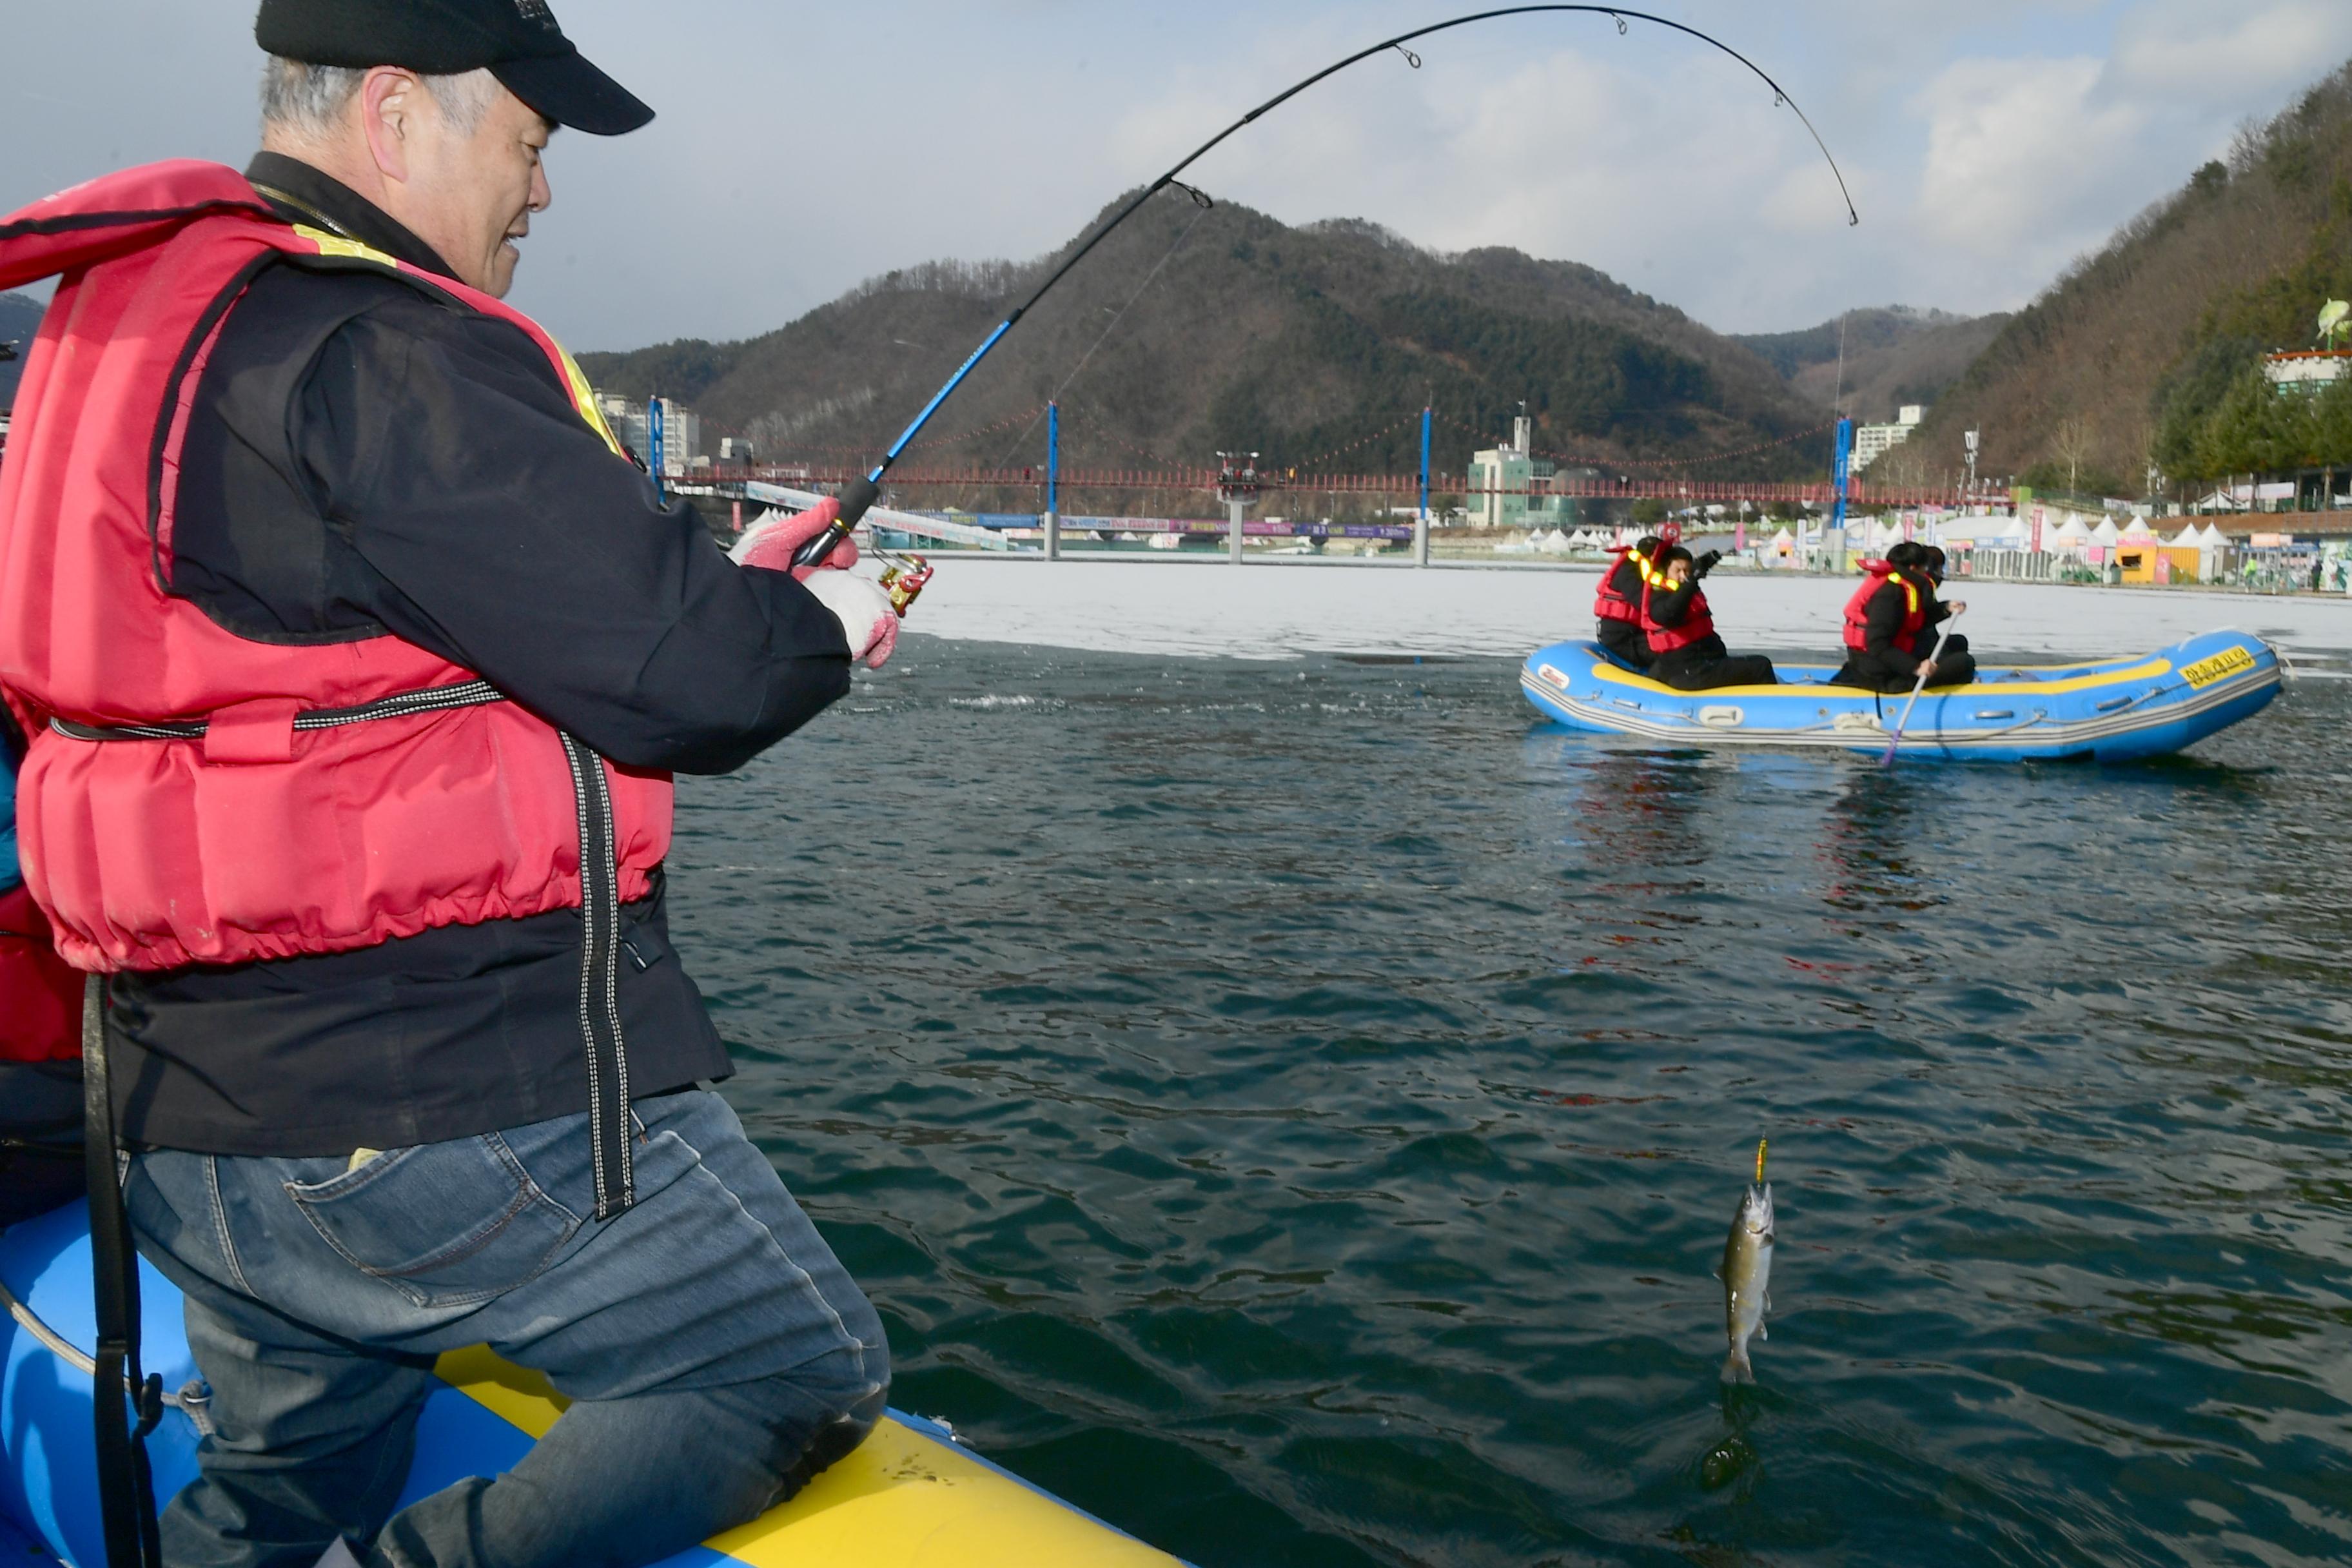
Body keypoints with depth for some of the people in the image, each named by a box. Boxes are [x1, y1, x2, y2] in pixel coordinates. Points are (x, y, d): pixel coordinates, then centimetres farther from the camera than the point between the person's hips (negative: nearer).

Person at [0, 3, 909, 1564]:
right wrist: (826, 626, 2)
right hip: (449, 1092, -10)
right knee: (806, 1374, 4)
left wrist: (727, 590, 16)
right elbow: (682, 674, -21)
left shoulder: (133, 325, 14)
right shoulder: (388, 358, -17)